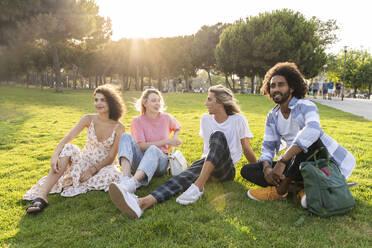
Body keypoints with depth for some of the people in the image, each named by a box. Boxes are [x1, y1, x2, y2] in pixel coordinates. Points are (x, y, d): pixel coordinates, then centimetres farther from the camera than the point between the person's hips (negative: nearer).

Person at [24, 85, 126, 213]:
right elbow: (67, 139, -18)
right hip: (85, 162, 2)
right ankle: (41, 196, -36)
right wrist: (55, 155, -35)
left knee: (113, 176, -36)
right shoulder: (89, 119, -7)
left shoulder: (119, 128, -12)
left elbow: (111, 157, -11)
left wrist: (92, 170, -20)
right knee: (68, 149, -28)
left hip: (104, 165, -1)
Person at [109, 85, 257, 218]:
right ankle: (143, 202, -58)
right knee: (186, 175, -32)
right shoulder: (205, 119, 11)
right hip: (207, 165, 3)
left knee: (218, 136, -31)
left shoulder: (238, 120, -2)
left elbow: (247, 150, 6)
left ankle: (198, 186, -44)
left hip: (227, 169, -3)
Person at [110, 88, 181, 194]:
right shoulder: (137, 121, 0)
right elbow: (142, 146, -11)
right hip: (140, 160, 1)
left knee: (153, 149, -35)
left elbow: (178, 128, 28)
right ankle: (125, 177, -44)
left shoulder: (166, 118, 5)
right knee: (126, 137, -23)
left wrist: (173, 140, 7)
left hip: (160, 160, 0)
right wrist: (166, 141, -13)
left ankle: (133, 183, -59)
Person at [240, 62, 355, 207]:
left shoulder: (305, 106, -16)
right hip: (296, 164, 6)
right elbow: (268, 146, 2)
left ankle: (280, 190, -26)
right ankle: (303, 190, -21)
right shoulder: (272, 116, 3)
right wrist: (267, 168, -22)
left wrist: (282, 162, -44)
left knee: (308, 137, -38)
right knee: (247, 170, -9)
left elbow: (312, 130, -39)